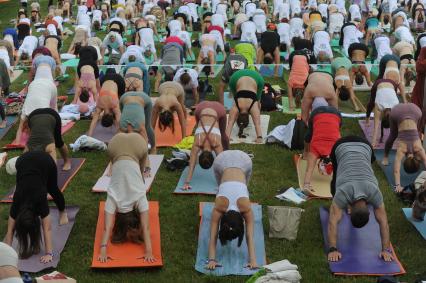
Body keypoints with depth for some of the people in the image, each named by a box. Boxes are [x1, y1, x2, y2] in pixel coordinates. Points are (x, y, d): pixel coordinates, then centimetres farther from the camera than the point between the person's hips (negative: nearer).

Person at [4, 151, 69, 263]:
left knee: (53, 189, 22)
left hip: (45, 161, -1)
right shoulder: (16, 204, -26)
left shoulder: (40, 201, -32)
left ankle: (63, 212, 49)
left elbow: (47, 229, -32)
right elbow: (10, 231, -24)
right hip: (23, 161, 1)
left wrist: (49, 253, -35)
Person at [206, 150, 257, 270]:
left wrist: (253, 260, -32)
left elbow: (250, 237, -26)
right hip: (222, 160, 0)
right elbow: (213, 236, -25)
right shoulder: (219, 207, -27)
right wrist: (211, 259, -33)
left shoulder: (246, 207, -29)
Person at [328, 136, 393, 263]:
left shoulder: (374, 192, -30)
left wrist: (386, 249, -32)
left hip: (364, 147, 1)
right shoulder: (342, 192, -35)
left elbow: (383, 222, -28)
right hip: (341, 147, -1)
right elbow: (332, 222, -39)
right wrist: (332, 249, -46)